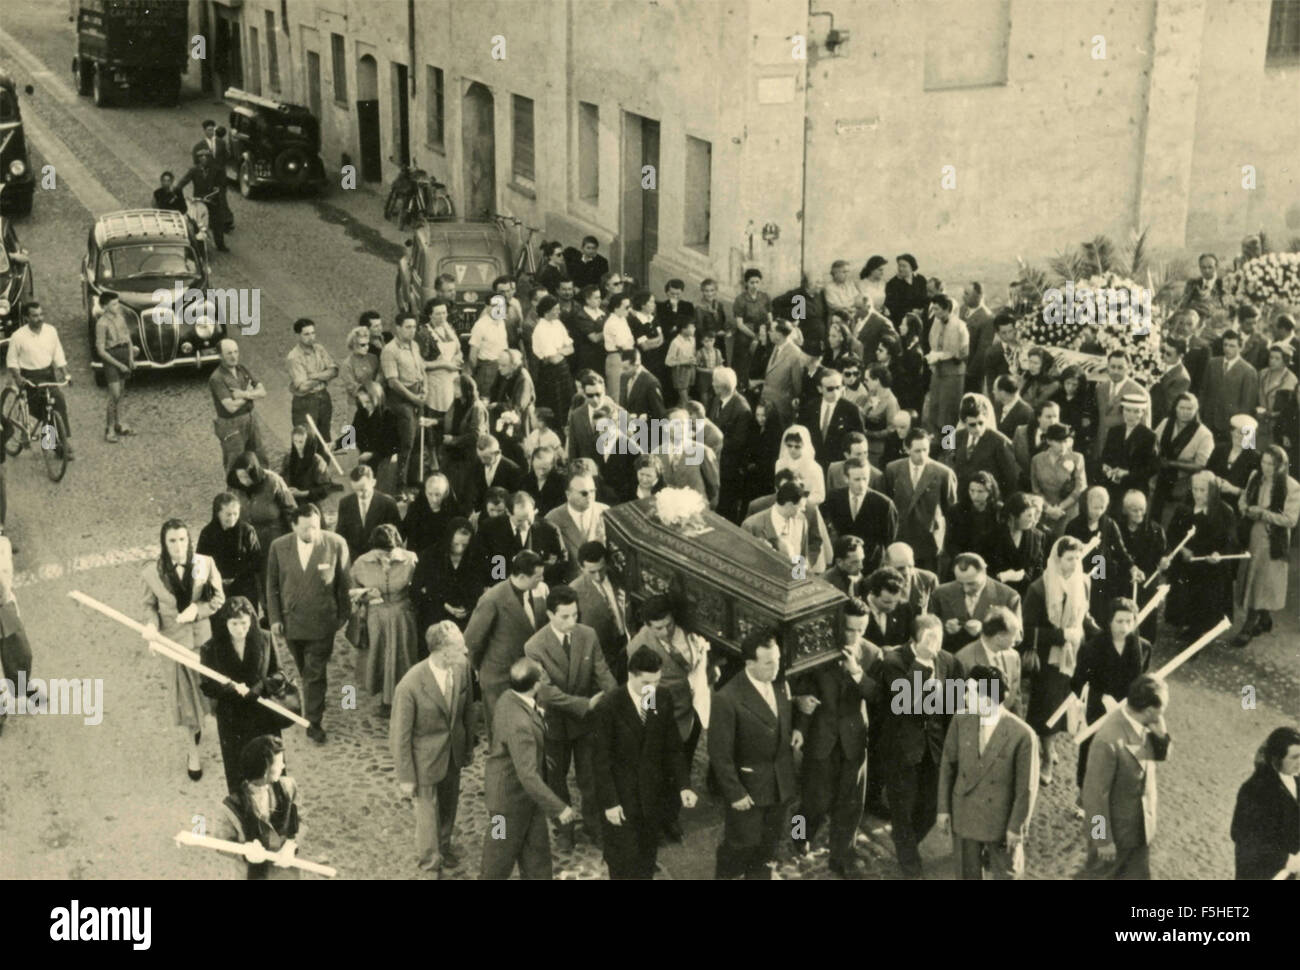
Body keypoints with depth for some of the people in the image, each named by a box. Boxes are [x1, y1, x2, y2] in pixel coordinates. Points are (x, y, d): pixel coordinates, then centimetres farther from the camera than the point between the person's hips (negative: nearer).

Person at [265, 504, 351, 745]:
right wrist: (275, 617, 2)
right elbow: (272, 585, 4)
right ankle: (315, 705, 38)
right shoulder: (279, 547, -5)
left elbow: (343, 583, -2)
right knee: (305, 670, 17)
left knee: (315, 673, -2)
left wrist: (343, 614, 1)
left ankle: (314, 723, 6)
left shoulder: (336, 544, -11)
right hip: (291, 620, 3)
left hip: (321, 621, -3)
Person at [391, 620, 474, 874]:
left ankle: (444, 844, 54)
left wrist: (469, 746, 11)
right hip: (425, 758, -5)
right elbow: (400, 736, -18)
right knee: (428, 810, 15)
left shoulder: (462, 668, -15)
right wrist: (406, 778, -11)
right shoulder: (410, 686, -30)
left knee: (449, 804, 25)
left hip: (454, 753, 5)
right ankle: (430, 859, 42)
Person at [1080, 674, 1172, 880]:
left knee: (1137, 875, 22)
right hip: (1114, 828, -7)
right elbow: (1096, 793, -26)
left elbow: (1161, 755, 6)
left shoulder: (1144, 725, -12)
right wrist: (1103, 840, -17)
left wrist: (1161, 734, -17)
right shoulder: (1109, 740, -35)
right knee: (1101, 873, 18)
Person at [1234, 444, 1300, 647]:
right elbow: (1242, 501, 12)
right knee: (1252, 580, 14)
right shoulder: (1255, 478, 3)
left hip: (1273, 541, -6)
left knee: (1261, 583, -3)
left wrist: (1263, 513, -20)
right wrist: (1249, 510, -11)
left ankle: (1247, 629, 0)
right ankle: (1264, 619, 32)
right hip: (1252, 536, 6)